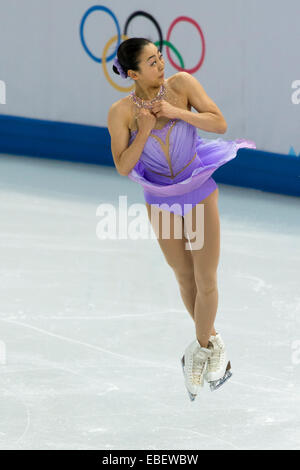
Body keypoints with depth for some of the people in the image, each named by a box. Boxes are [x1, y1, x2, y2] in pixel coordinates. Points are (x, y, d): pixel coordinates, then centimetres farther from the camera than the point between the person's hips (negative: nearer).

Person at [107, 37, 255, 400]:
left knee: (206, 280, 1)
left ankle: (203, 346, 22)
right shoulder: (121, 112, -15)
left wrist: (176, 112, -24)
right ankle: (210, 342, 32)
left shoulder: (182, 84, -15)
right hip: (160, 198, 1)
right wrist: (145, 131, -24)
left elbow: (220, 124, -13)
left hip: (199, 190, -1)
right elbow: (122, 167, -12)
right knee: (185, 280, 11)